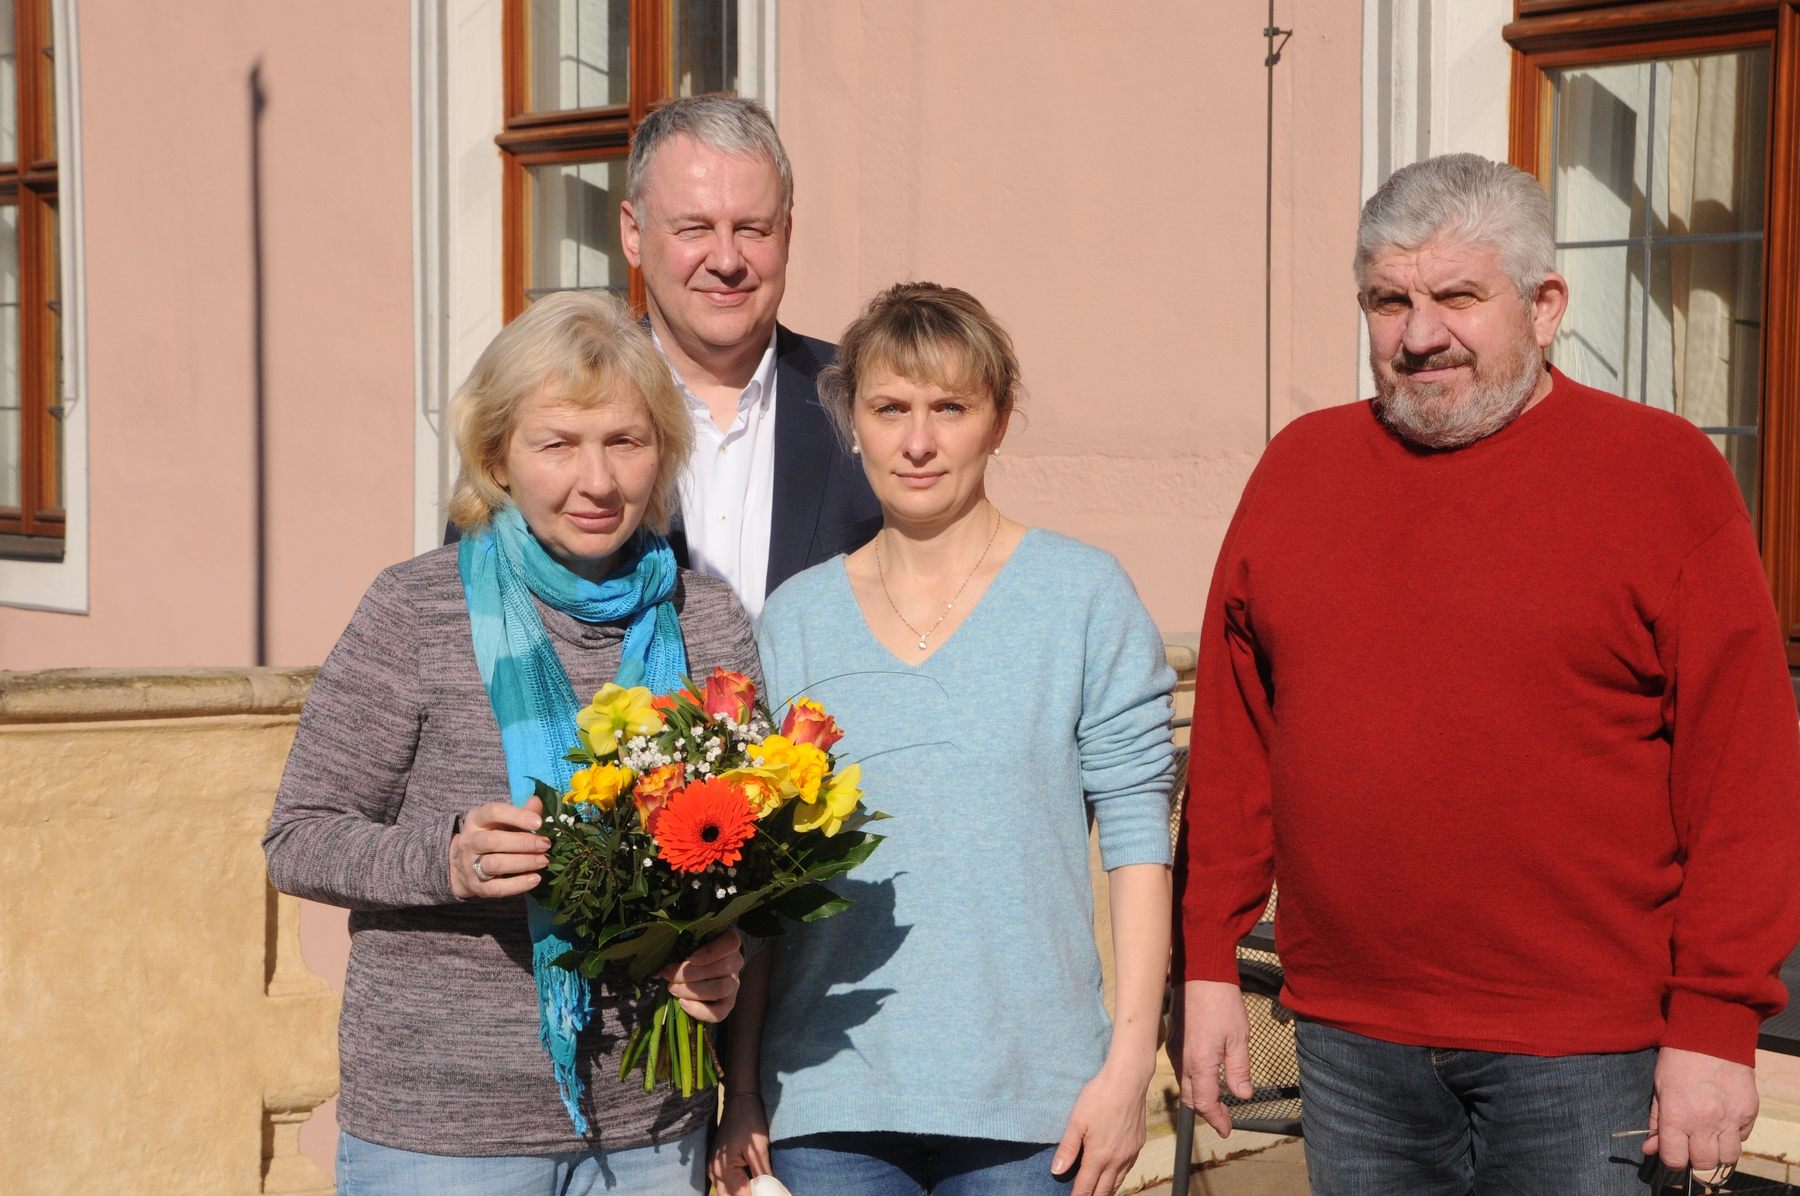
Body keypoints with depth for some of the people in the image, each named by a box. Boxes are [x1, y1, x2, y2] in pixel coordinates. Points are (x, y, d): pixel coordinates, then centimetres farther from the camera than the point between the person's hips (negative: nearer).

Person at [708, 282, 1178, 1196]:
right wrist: (741, 1087, 5)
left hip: (1023, 1096, -2)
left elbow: (1138, 839, -2)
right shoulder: (795, 619, 6)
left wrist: (1130, 1060, -7)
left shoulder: (1084, 597, -1)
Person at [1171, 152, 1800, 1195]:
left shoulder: (1665, 473, -3)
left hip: (1581, 1047, -3)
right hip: (1348, 1035, 4)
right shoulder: (1299, 468, 8)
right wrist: (1208, 960, 7)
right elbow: (1232, 745, 9)